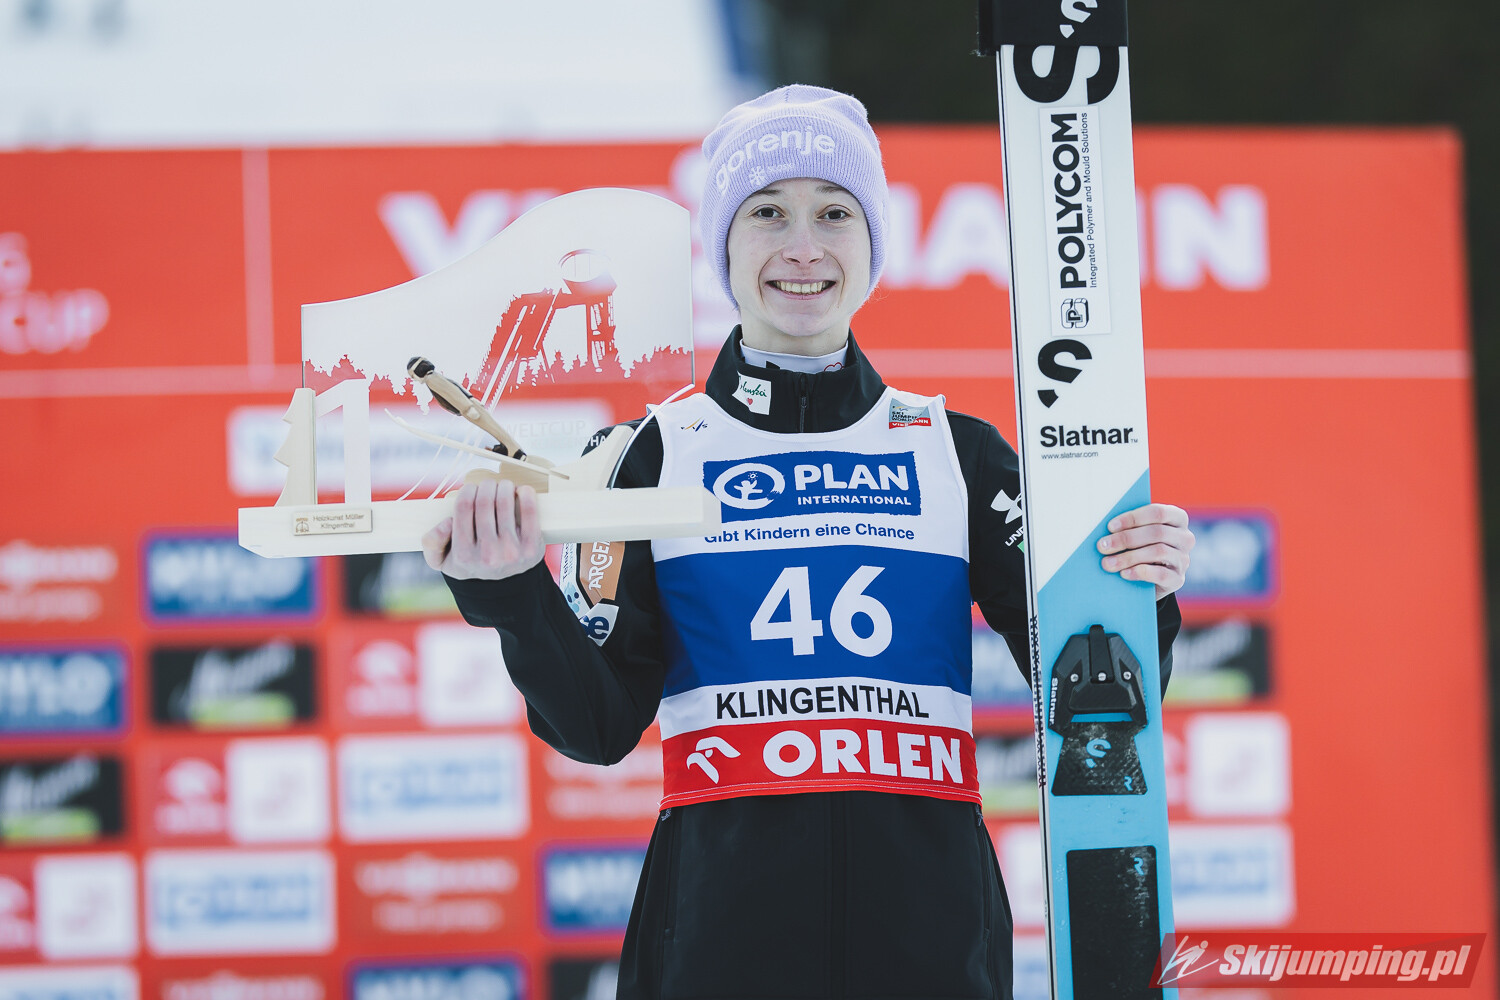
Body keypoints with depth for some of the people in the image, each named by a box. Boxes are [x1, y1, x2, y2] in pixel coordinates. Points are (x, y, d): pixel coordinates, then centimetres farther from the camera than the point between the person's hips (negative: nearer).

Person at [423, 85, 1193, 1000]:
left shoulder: (958, 452, 8)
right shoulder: (659, 456, 5)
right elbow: (600, 728, 0)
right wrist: (515, 599, -15)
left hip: (930, 922, 1)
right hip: (723, 919, -1)